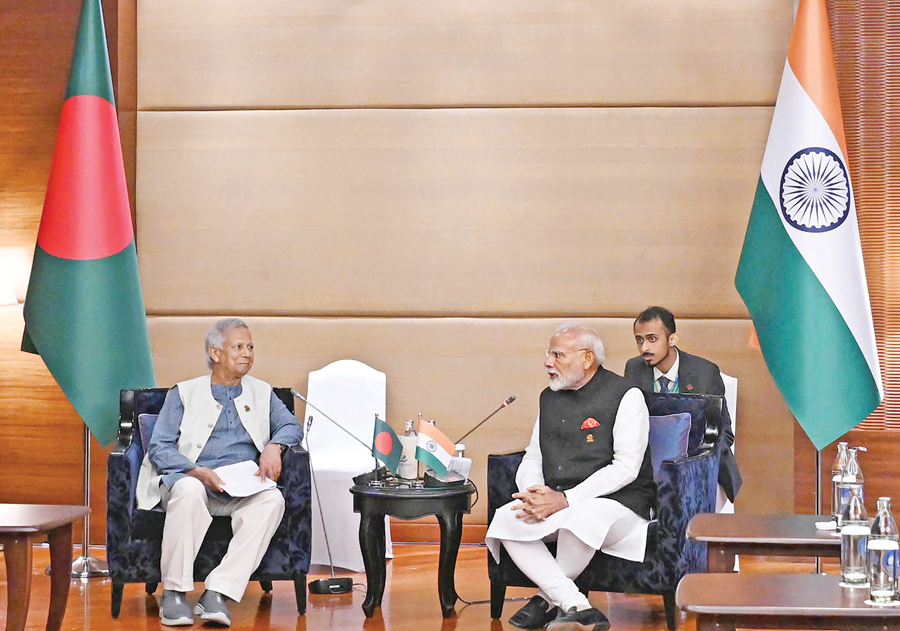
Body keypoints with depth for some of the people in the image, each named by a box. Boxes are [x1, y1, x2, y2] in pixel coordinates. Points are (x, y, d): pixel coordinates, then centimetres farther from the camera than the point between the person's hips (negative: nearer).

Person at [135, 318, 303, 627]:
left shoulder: (262, 393, 24)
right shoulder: (184, 393, 14)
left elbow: (291, 426, 14)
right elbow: (159, 448, 3)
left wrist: (273, 447, -10)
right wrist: (197, 472, -15)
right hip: (190, 478, -2)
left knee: (272, 499, -31)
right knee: (190, 491, -38)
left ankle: (217, 593, -35)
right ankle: (173, 592, -27)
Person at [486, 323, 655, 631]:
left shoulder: (626, 396, -5)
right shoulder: (549, 398, 16)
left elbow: (626, 468, -14)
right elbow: (532, 459, 16)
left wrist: (566, 499, -20)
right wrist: (534, 494, -9)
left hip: (617, 503, -6)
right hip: (553, 504, 6)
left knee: (581, 518, -39)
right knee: (505, 519, -22)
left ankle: (549, 599, -12)